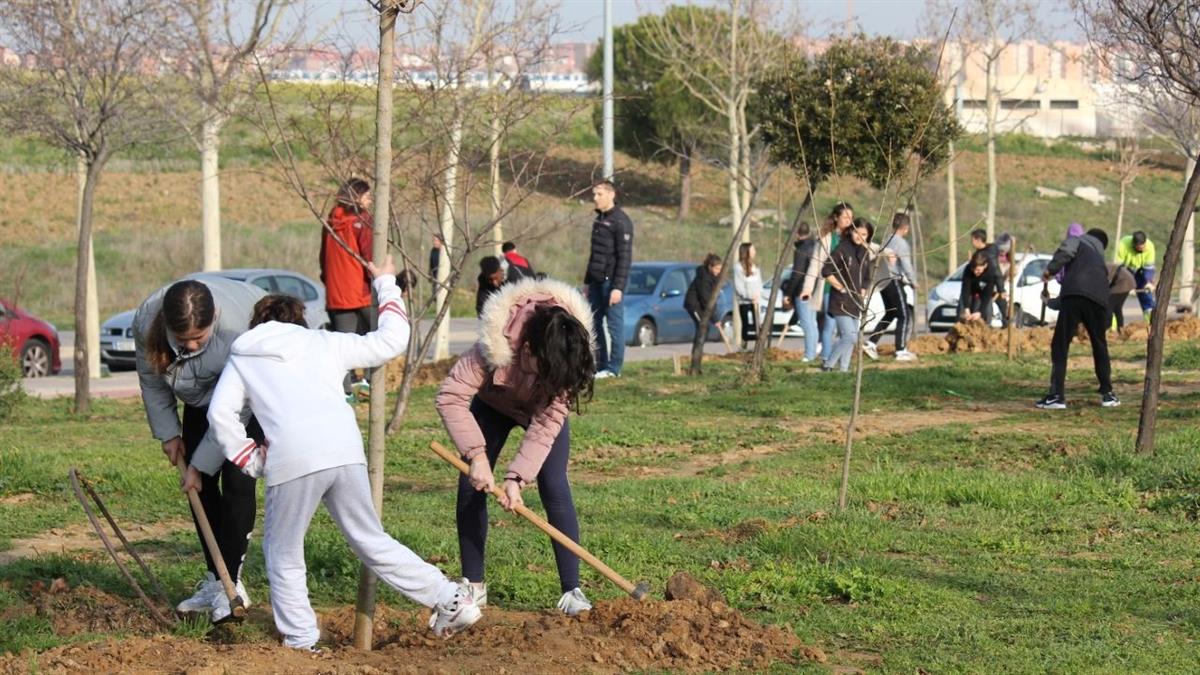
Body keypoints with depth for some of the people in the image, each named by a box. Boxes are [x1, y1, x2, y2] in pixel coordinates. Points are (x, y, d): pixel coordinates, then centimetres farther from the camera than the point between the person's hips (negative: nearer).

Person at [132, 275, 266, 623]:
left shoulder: (236, 328, -41)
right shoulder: (146, 320, -26)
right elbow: (151, 380, -6)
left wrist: (201, 464, -27)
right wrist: (168, 433, -4)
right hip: (202, 396, 5)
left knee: (236, 481, -14)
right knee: (202, 485, 2)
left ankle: (230, 582, -9)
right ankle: (214, 581, 9)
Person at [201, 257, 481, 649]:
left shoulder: (242, 357, 23)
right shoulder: (322, 343, 26)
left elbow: (220, 413, 8)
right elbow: (391, 341, 28)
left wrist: (251, 461, 15)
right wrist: (386, 284, 41)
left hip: (292, 458, -3)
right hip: (345, 449, 3)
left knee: (282, 551, 14)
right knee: (371, 540, 16)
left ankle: (301, 640, 10)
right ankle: (450, 600, 13)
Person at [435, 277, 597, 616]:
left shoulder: (566, 359, -36)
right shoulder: (495, 346, -41)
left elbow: (546, 424, -32)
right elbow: (450, 396, -34)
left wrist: (517, 477, -37)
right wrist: (477, 455, -38)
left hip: (543, 408, 0)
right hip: (493, 404, 0)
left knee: (555, 490, -14)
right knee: (472, 486, -6)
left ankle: (572, 590, -10)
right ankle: (473, 585, 6)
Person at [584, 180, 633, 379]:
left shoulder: (621, 221, -11)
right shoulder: (599, 220, 15)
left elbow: (624, 257, -16)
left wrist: (618, 287, -21)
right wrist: (587, 281, 19)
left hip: (611, 282, -9)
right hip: (597, 281, 9)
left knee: (614, 323, -4)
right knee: (593, 323, 9)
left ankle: (613, 368, -1)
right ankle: (600, 365, 15)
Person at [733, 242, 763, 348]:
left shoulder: (755, 267, 13)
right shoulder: (739, 268, -9)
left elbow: (759, 283, 14)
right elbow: (738, 286, -12)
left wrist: (758, 295, -4)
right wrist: (749, 296, -17)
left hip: (754, 301, 6)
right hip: (744, 302, -6)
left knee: (756, 326, 4)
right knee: (748, 325, -8)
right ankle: (743, 347, 0)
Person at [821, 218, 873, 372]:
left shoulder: (865, 253, 10)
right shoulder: (842, 249, -11)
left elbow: (866, 278, 21)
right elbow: (826, 272, -12)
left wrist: (862, 295, 8)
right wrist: (841, 288, -11)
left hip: (855, 303, 7)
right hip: (841, 302, -7)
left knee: (847, 338, 9)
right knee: (850, 337, -16)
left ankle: (843, 369, 14)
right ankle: (828, 365, -7)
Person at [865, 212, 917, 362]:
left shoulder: (887, 241, 12)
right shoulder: (901, 243, -11)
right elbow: (906, 265, -14)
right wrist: (913, 281, -1)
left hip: (884, 282, 8)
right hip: (895, 282, -8)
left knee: (890, 315, 19)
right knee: (904, 316, -3)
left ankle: (871, 343, 14)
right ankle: (901, 351, -7)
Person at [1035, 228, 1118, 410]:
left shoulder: (1079, 242, 21)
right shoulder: (1100, 257, 37)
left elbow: (1067, 249, -4)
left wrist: (1051, 269, 7)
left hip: (1074, 294, -5)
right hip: (1098, 299, 5)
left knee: (1060, 346, 0)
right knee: (1100, 347, 22)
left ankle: (1057, 395, -8)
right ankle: (1107, 394, 22)